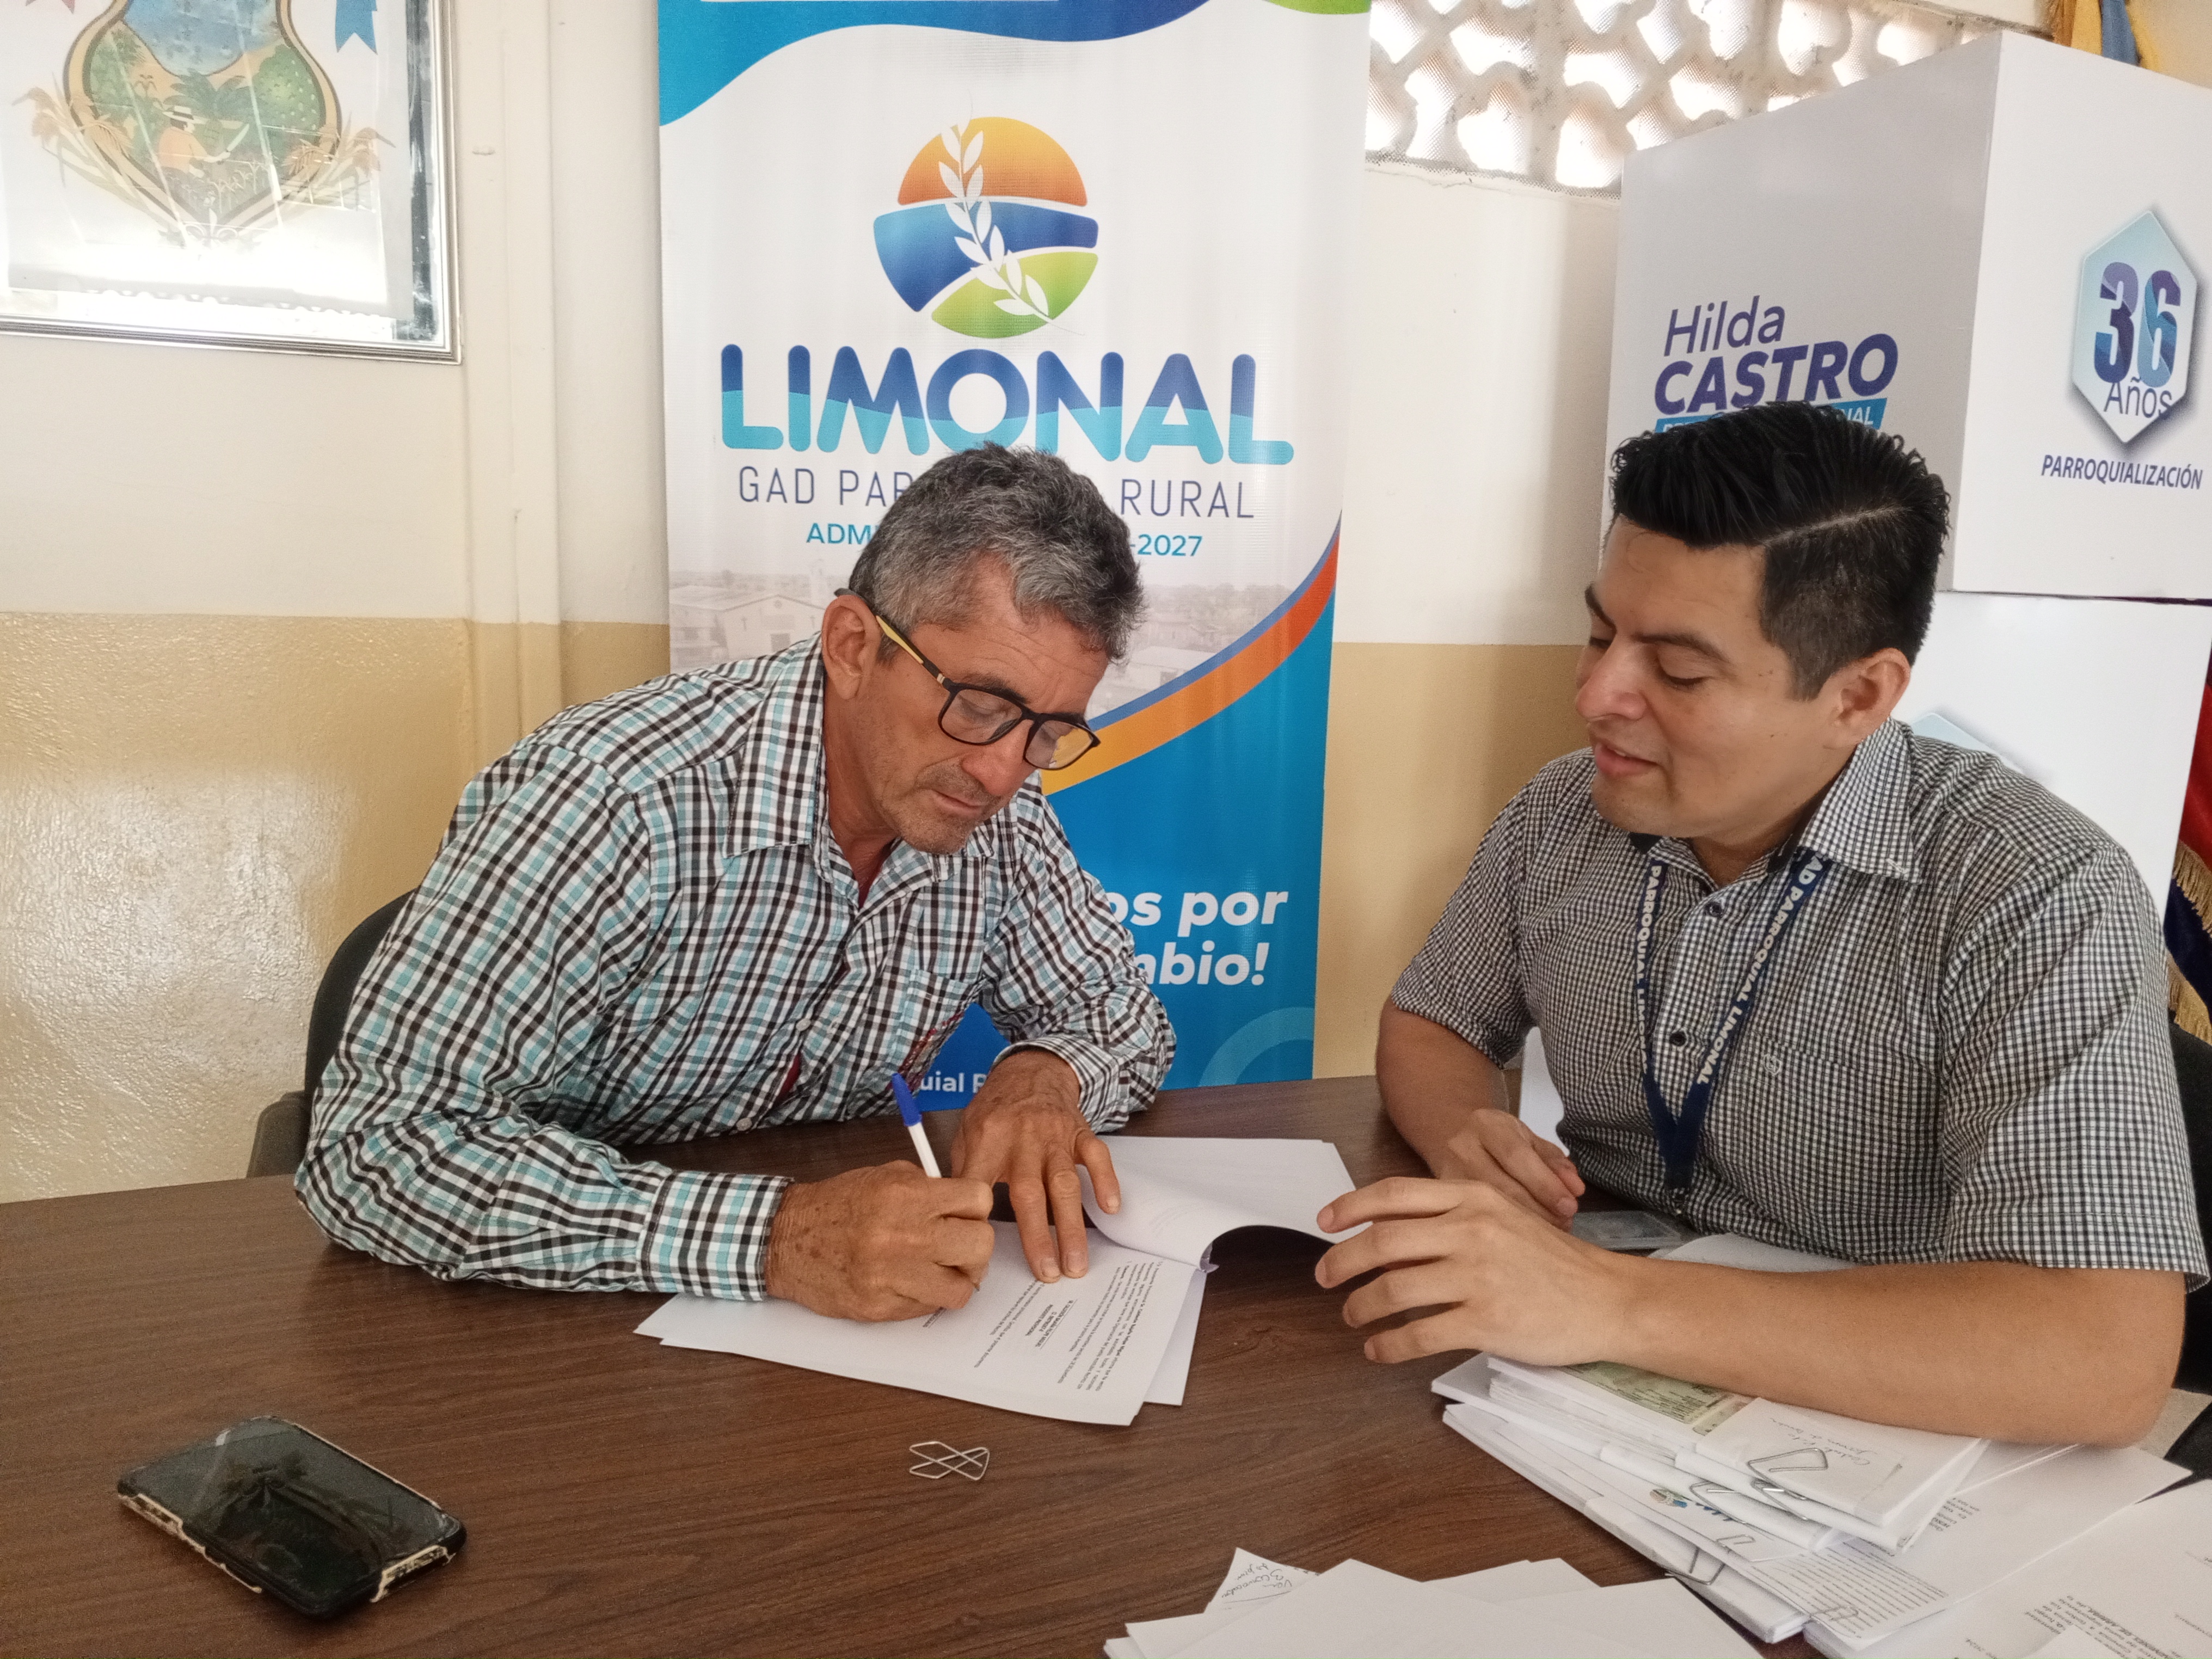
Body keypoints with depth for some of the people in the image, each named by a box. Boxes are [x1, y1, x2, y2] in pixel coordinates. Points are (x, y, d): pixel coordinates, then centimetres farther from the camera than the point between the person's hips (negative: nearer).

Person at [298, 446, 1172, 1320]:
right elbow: (376, 1145, -29)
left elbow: (1123, 1014, 6)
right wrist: (769, 1234, -37)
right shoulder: (614, 797, -26)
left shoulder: (993, 817, -8)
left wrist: (1045, 1073, -17)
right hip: (543, 1322, -3)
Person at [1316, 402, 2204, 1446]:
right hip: (1599, 1404, 4)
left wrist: (1612, 1304, -36)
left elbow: (2105, 1360, -29)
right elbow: (1428, 1026, 9)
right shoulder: (1563, 816, -4)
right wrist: (1468, 1137, -14)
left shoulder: (2037, 900, -20)